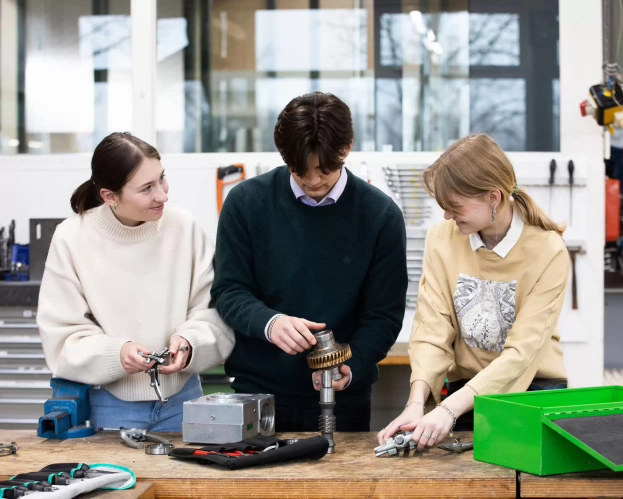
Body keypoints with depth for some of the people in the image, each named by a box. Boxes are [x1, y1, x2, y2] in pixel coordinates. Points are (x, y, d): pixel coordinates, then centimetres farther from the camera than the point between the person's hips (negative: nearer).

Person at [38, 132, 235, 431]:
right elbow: (62, 338, -10)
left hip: (182, 399, 2)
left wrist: (189, 342, -23)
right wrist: (115, 353, -27)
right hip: (112, 405, -2)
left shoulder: (183, 227, -8)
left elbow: (213, 311, -4)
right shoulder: (72, 239, -12)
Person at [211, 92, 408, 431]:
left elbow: (384, 314, -5)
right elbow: (229, 292, -5)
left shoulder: (381, 215, -6)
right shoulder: (246, 202, -5)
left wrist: (351, 369, -21)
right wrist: (270, 323, -25)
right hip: (256, 392, 0)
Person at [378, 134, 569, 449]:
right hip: (466, 392, 2)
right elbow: (432, 332, -6)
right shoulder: (442, 240, -2)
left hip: (532, 393, -2)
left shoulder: (548, 252, -11)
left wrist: (449, 409, -28)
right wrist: (416, 404, -23)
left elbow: (522, 350, -17)